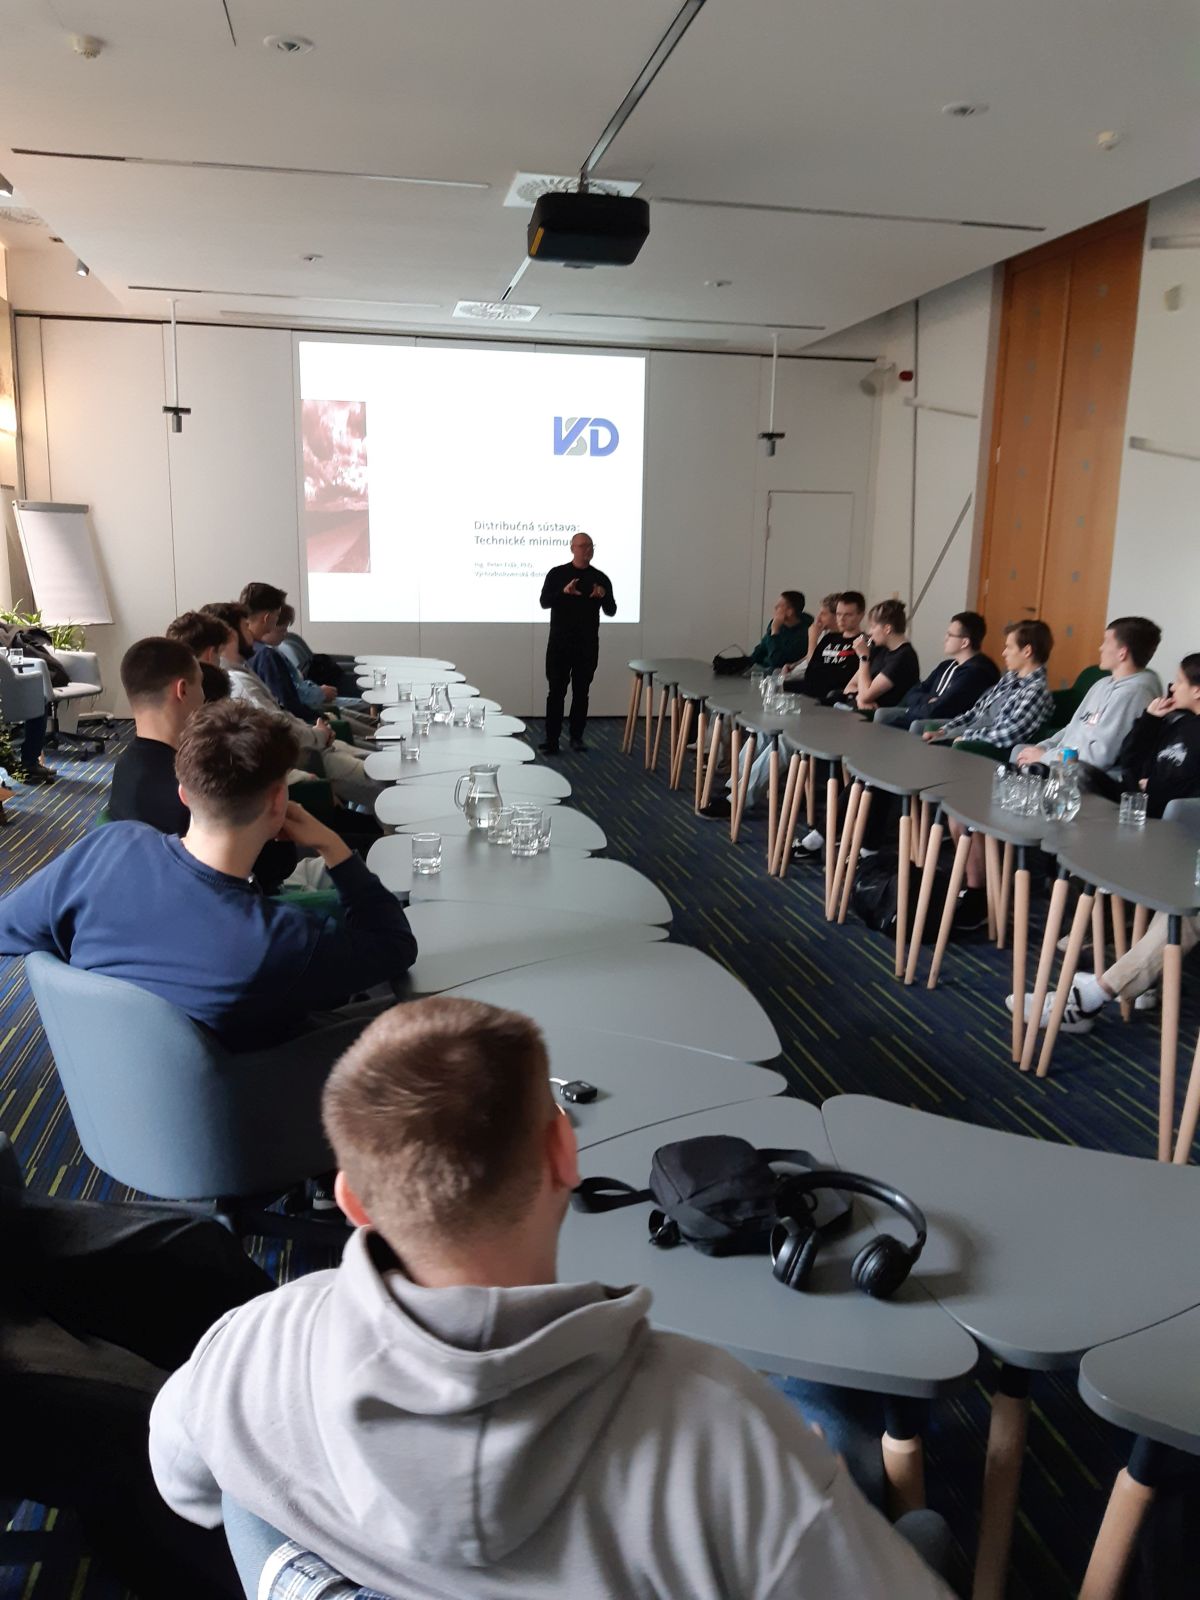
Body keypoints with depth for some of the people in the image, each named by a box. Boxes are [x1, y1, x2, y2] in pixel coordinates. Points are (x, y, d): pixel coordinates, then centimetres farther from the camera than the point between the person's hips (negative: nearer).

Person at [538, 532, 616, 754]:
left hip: (587, 644, 2)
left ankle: (577, 737, 16)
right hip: (559, 642, -2)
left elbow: (611, 611, 5)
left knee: (581, 692, 7)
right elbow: (544, 602, -8)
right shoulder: (557, 574, 1)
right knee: (556, 691, -3)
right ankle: (551, 740, -1)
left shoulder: (601, 578, 6)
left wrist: (604, 596, -17)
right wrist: (564, 592, -25)